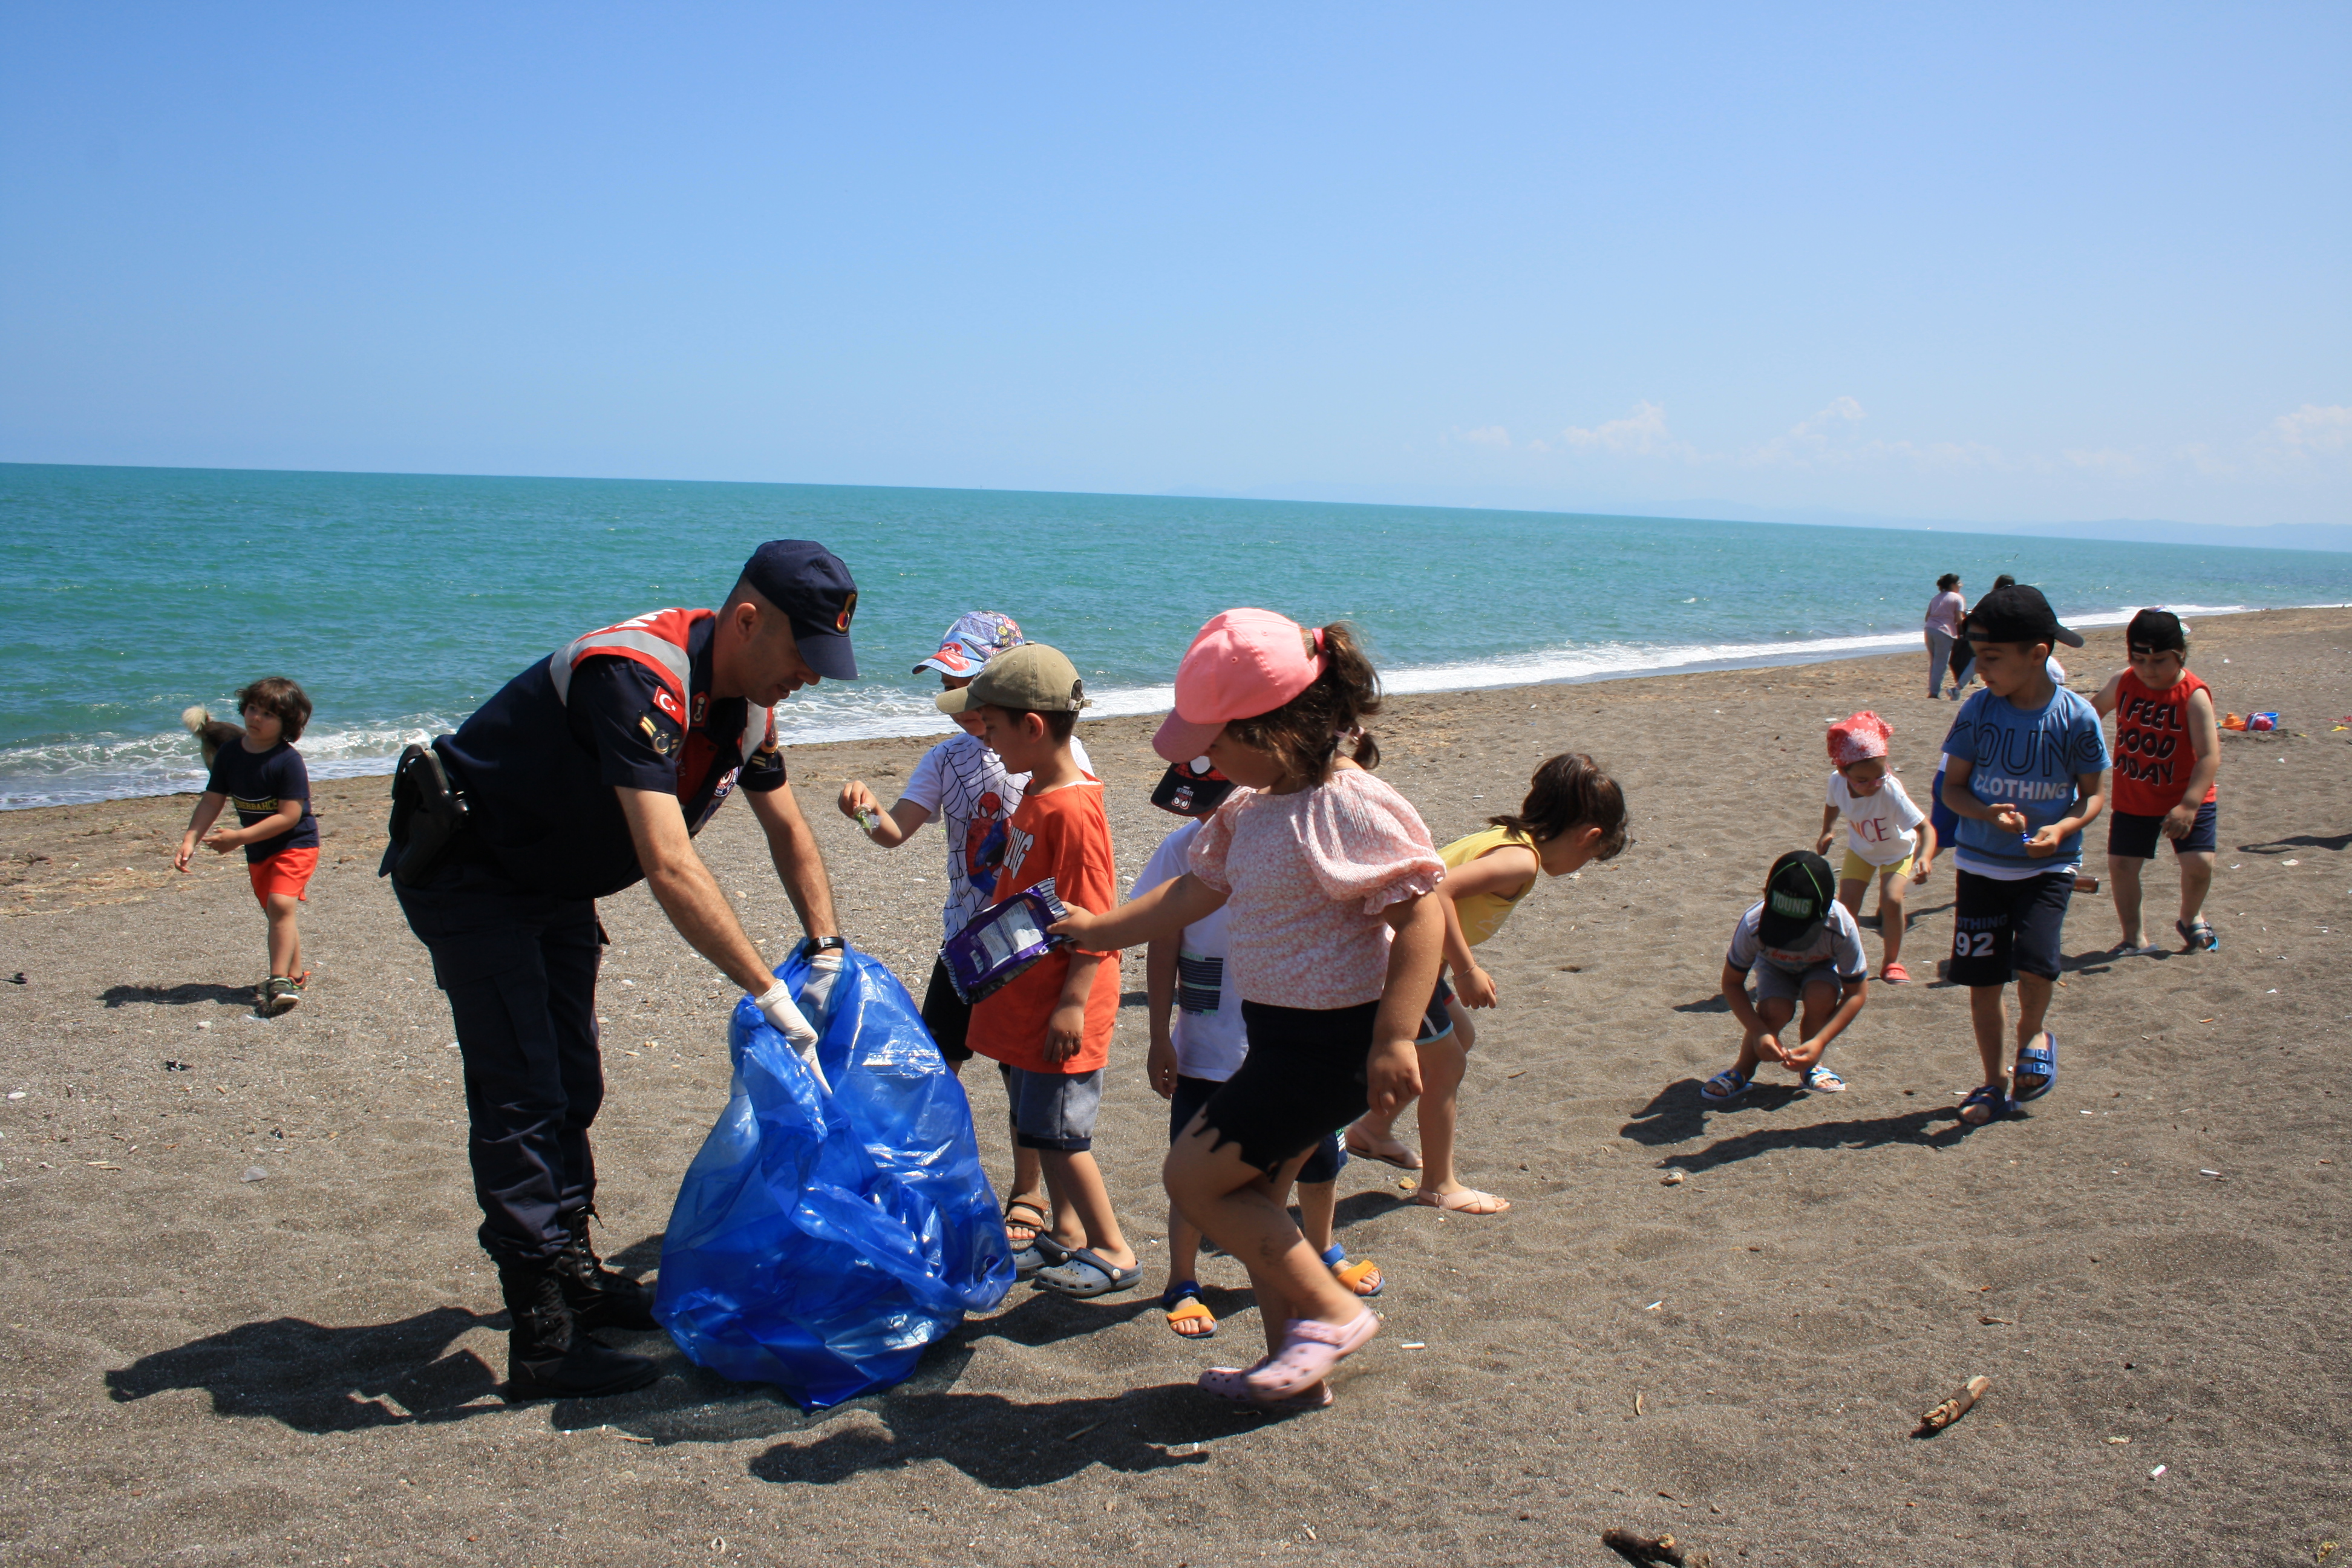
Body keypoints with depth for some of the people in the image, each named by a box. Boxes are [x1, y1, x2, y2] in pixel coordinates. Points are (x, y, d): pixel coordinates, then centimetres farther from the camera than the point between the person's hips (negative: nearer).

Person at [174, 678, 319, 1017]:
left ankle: (279, 980, -24)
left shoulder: (289, 761, -21)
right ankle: (295, 975, 27)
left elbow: (289, 816, -24)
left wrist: (238, 838, -25)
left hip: (295, 845, -7)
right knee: (276, 913, 13)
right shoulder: (230, 753, -2)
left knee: (280, 905, -23)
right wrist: (189, 841, -11)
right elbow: (211, 801, 2)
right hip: (258, 851, 7)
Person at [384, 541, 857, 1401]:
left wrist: (829, 951, 1)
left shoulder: (746, 700, -5)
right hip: (467, 871, -9)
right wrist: (771, 995, -38)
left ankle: (572, 1273, 32)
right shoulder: (638, 679, -34)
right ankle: (543, 1342, -3)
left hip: (555, 880, 9)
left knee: (572, 1086, 16)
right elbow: (670, 869, -41)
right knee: (520, 1097, -9)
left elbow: (787, 830, 10)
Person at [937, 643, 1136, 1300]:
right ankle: (1068, 1233, 32)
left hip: (1059, 1005, -10)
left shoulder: (1072, 809, -22)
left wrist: (1072, 1002, -22)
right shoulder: (1035, 794, 8)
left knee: (1056, 1130, -2)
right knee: (1038, 1124, 17)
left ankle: (1113, 1252, 12)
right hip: (1023, 998, 10)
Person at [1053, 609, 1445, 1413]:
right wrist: (1100, 929, 25)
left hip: (1330, 1043, -9)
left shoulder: (1351, 808, -21)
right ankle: (1297, 1367, 29)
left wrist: (1395, 1041, -28)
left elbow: (1420, 916, -24)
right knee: (1253, 1197, 15)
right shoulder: (1252, 813, 8)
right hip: (1283, 1037, 9)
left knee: (1194, 1176, -5)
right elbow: (1192, 891, 20)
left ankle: (1332, 1312, 5)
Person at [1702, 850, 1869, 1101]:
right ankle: (1742, 1072, -4)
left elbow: (1857, 993, -26)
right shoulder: (1753, 924, -37)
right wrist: (1759, 1031, -36)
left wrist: (1819, 1042, -37)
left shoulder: (1841, 927, -38)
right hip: (1775, 967, 0)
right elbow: (1732, 983, -22)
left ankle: (1811, 1065, -5)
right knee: (1775, 1011, -31)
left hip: (1821, 968, 0)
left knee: (1821, 995, -33)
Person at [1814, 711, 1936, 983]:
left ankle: (1892, 962, 4)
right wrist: (1826, 833, -7)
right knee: (1847, 902, -9)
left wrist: (1925, 858, -58)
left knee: (1891, 900, -20)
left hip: (1898, 851, -3)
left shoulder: (1892, 791, -39)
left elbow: (1925, 827, -42)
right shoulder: (1837, 782, -26)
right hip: (1860, 850, 3)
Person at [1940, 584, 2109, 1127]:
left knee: (2035, 961, -20)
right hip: (1981, 863, 2)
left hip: (2048, 865, -2)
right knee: (1983, 978, 5)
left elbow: (2095, 794, -1)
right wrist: (1988, 814, -18)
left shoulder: (2076, 717, -11)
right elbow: (1953, 786, 1)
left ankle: (2033, 1035, 14)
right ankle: (1995, 1084, 24)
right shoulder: (1978, 710, -6)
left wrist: (2063, 828, -20)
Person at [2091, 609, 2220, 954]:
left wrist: (2189, 805, -34)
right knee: (2120, 864, 0)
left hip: (2187, 800, -4)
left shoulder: (2193, 695, -19)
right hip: (2132, 800, 4)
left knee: (2199, 863, -12)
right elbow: (2094, 709, 18)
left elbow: (2210, 756, -25)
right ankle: (2134, 939, 16)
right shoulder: (2123, 684, -6)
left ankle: (2191, 919, 21)